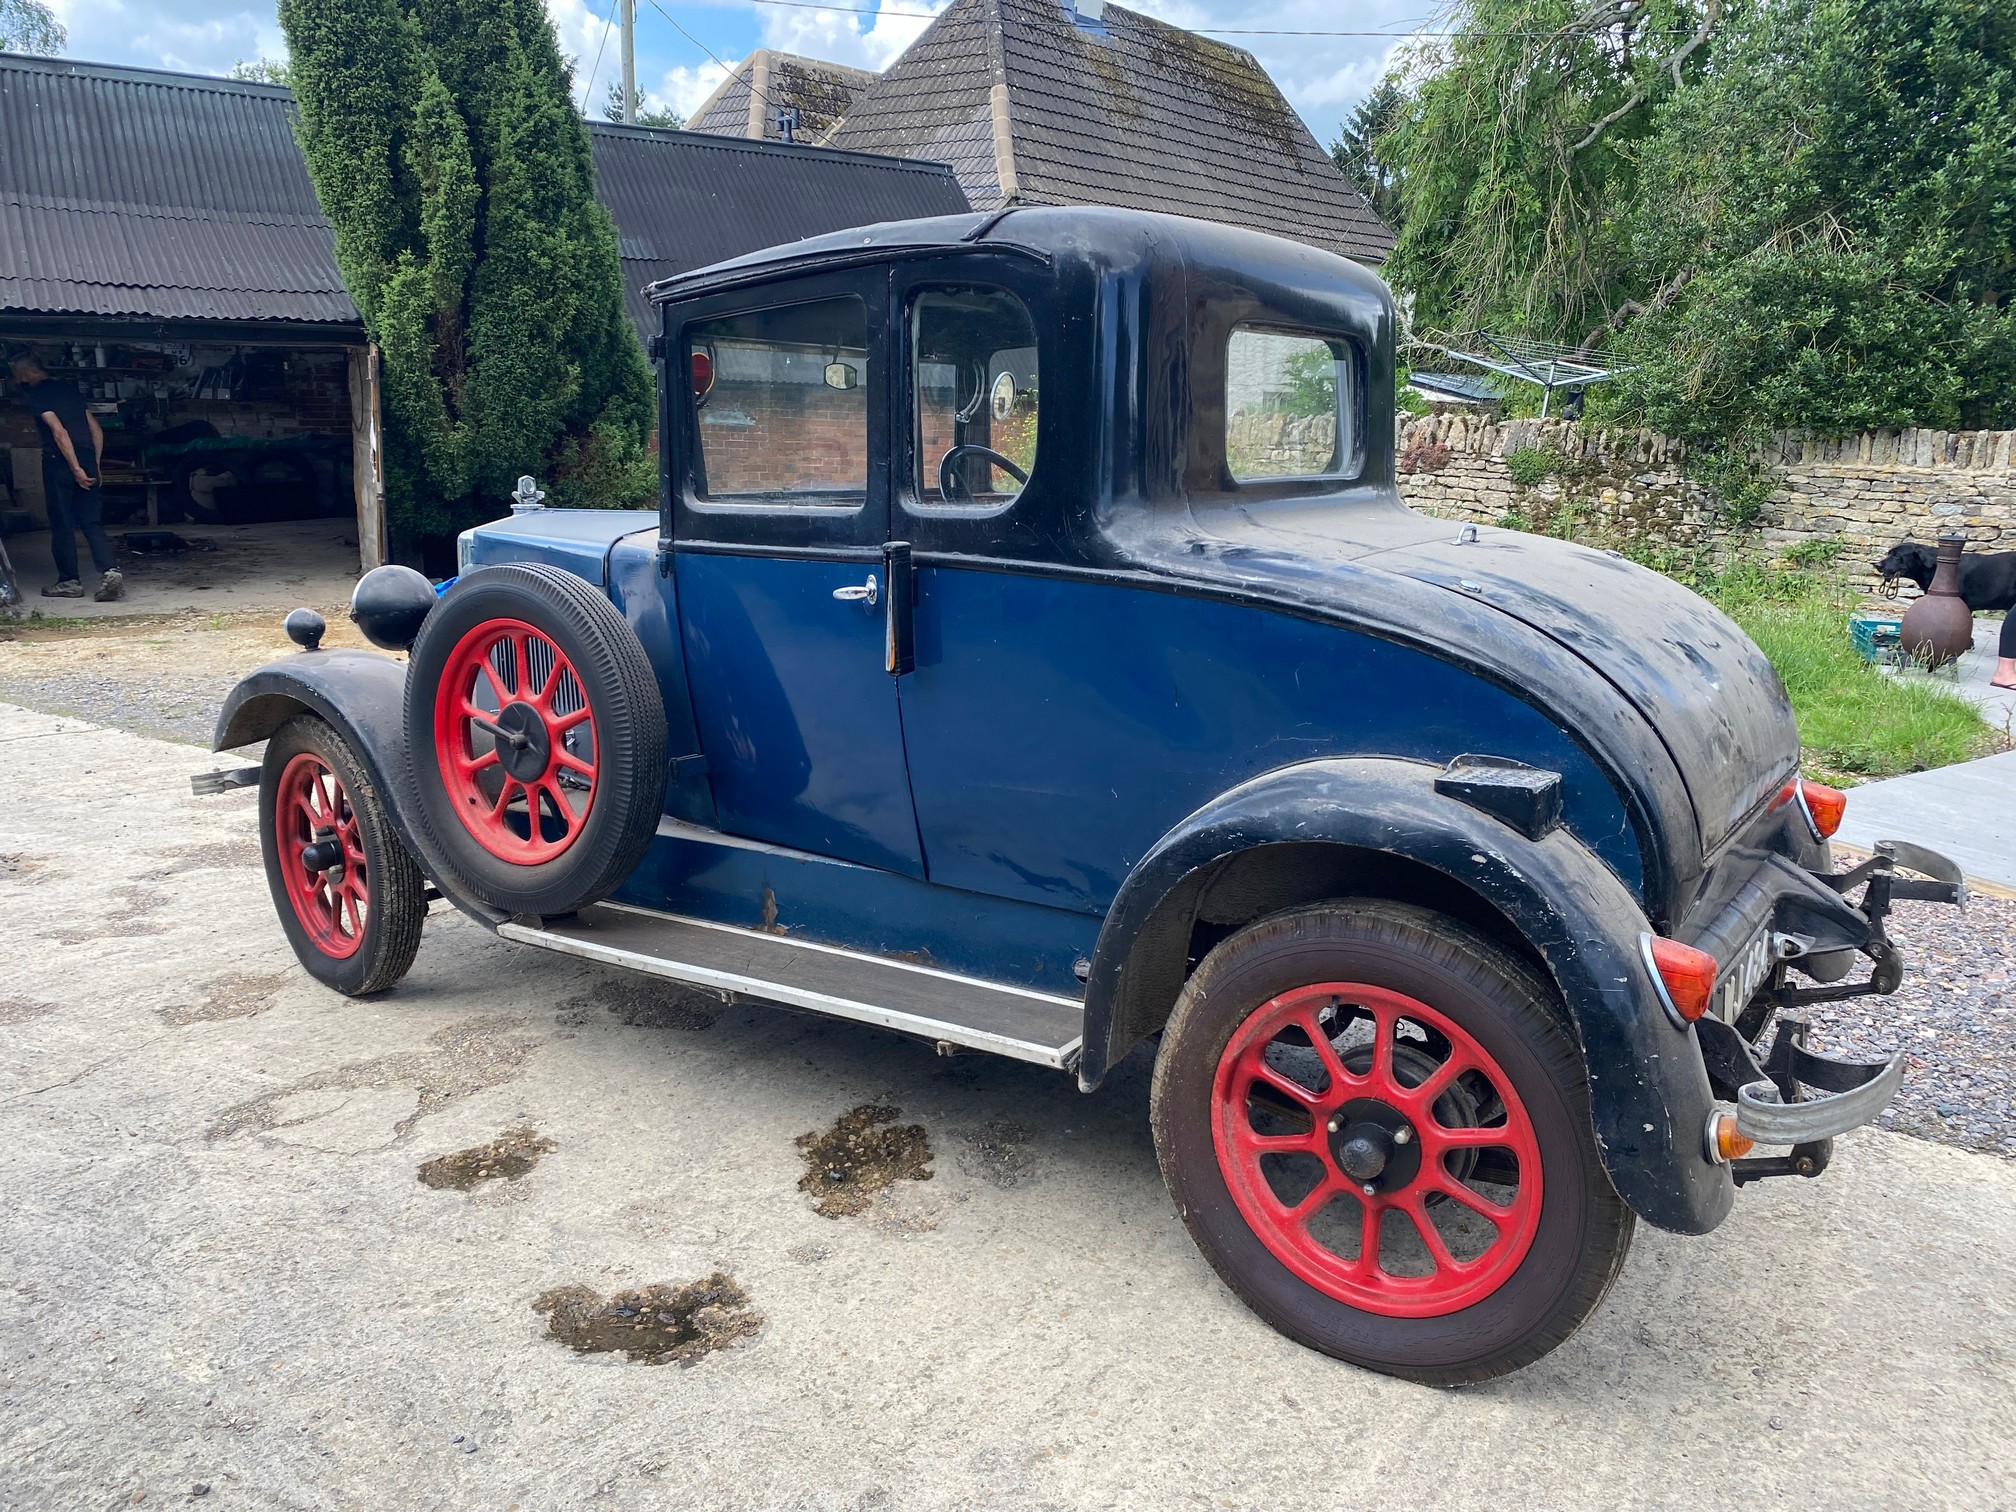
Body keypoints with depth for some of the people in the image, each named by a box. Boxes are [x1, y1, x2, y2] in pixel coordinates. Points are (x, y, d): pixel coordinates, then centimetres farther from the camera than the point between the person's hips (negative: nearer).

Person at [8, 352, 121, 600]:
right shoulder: (68, 387, 18)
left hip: (59, 460, -6)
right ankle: (110, 570, -16)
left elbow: (58, 431, -16)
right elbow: (96, 429, 17)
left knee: (61, 524, 4)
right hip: (87, 459, 6)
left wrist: (76, 470, -17)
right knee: (92, 522, 3)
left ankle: (69, 581, 10)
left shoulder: (36, 395, -5)